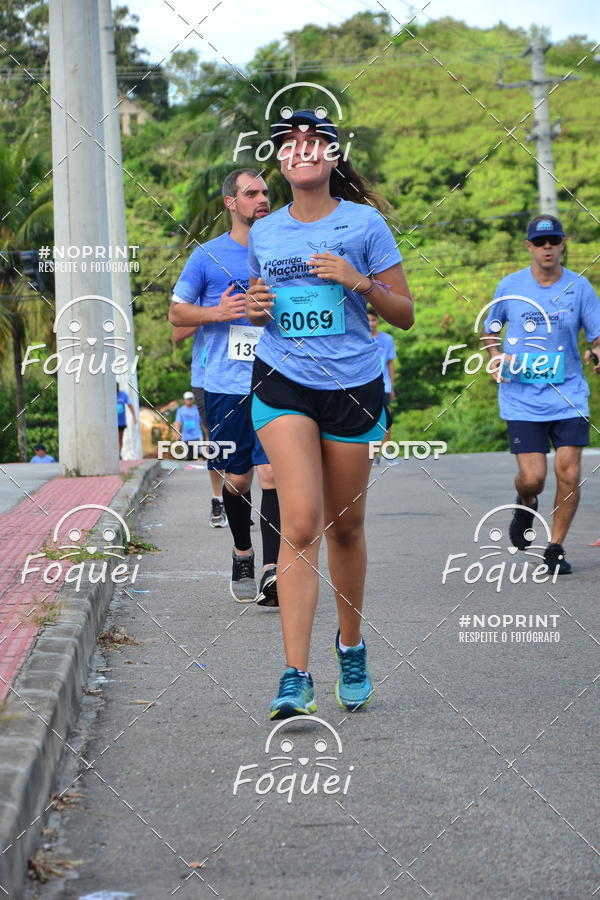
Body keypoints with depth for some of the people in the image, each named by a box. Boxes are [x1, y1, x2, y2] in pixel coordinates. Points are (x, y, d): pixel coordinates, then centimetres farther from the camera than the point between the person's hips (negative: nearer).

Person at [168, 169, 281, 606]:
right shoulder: (208, 256, 4)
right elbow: (177, 312, 8)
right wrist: (217, 313, -9)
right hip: (226, 385, 0)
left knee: (271, 472, -13)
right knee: (237, 479, 8)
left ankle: (273, 572, -17)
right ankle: (242, 555, 31)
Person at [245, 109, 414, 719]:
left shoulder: (365, 223, 0)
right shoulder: (263, 233, 9)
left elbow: (405, 315, 2)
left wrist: (360, 281, -15)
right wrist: (255, 309, 0)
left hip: (353, 387, 0)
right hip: (283, 384, 1)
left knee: (345, 527, 10)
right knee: (300, 523, -15)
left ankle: (351, 647, 34)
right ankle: (295, 676, -19)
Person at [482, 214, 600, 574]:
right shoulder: (510, 286, 2)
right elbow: (490, 329, 17)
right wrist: (497, 355, -1)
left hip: (569, 397, 0)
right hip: (523, 399, 0)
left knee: (569, 474, -7)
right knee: (533, 478, -8)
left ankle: (556, 548, 10)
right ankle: (526, 505, 29)